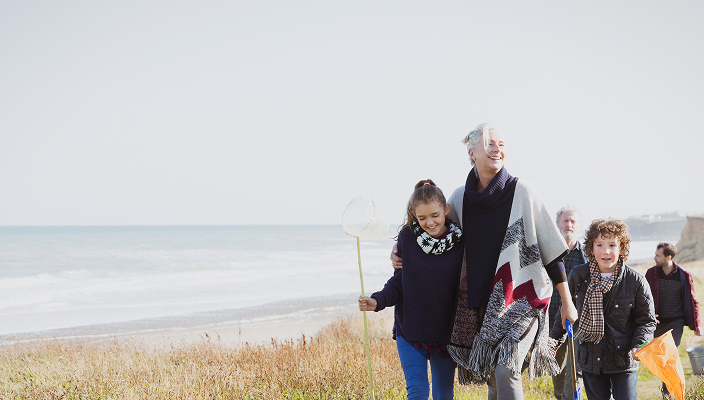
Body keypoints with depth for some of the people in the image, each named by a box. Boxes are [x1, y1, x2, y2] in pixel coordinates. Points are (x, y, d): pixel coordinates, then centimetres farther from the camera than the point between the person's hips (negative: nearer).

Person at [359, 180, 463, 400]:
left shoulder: (460, 241, -6)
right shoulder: (407, 237, -7)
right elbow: (398, 282, 1)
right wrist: (378, 301, -18)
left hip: (445, 332, 1)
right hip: (410, 330, -1)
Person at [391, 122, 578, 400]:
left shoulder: (522, 193, -6)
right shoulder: (460, 198, 5)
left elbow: (551, 248, -2)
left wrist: (567, 302, 0)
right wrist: (401, 253, 4)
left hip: (522, 298, -4)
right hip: (481, 301, 4)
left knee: (505, 370, -21)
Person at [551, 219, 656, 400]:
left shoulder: (636, 281, -7)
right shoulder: (578, 275, -1)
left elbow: (646, 320, 1)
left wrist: (639, 346, -16)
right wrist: (554, 339, 19)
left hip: (624, 359, -2)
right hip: (590, 359, 2)